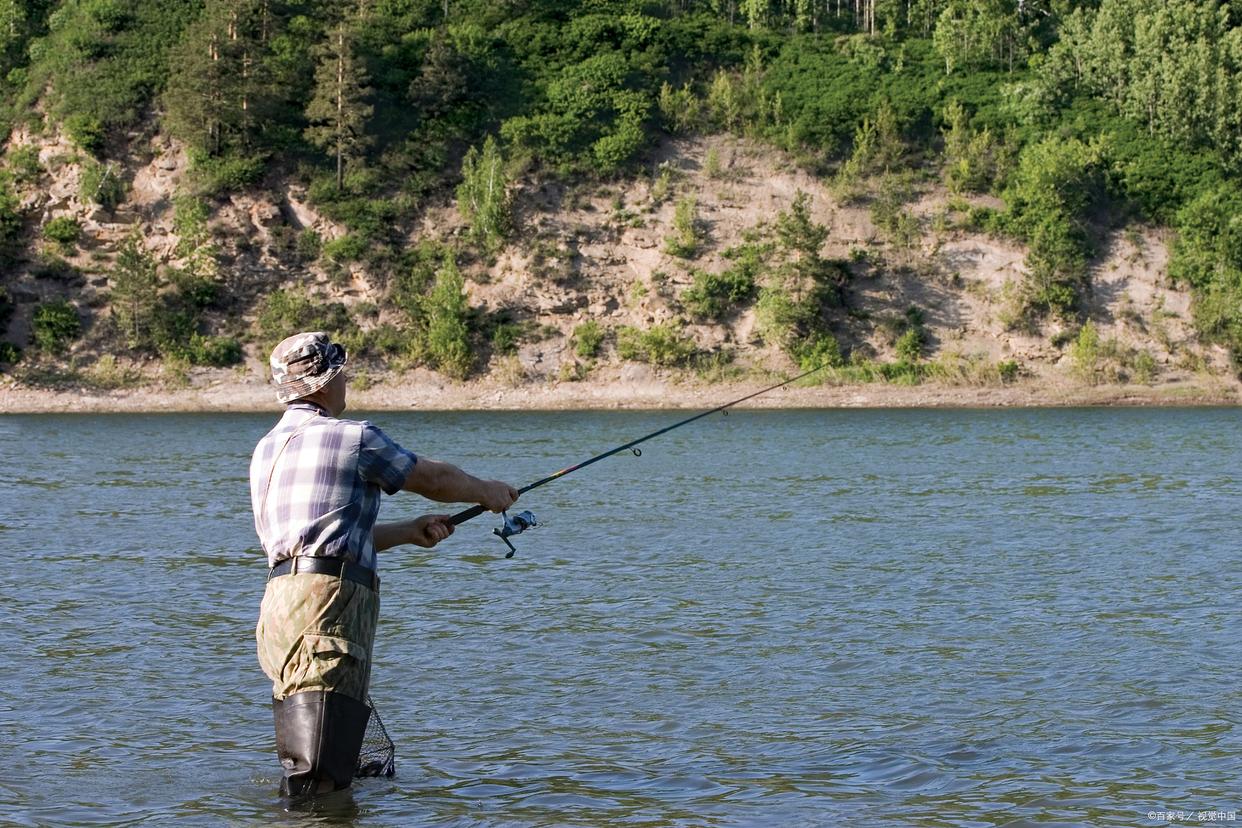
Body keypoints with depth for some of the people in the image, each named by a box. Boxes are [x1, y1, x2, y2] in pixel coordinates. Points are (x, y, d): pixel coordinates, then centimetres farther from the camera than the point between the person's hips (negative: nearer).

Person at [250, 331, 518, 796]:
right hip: (326, 599, -8)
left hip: (281, 597, 9)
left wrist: (410, 532, 31)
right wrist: (488, 492, 28)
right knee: (319, 780, -13)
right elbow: (434, 479, 9)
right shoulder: (353, 438, -3)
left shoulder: (267, 448, 21)